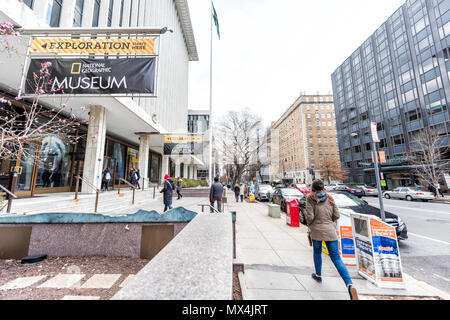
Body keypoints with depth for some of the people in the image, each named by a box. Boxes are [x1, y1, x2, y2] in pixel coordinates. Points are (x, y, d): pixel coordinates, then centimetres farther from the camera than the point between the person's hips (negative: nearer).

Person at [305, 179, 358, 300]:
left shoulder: (310, 199, -10)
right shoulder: (329, 198, 2)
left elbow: (310, 217, -15)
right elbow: (337, 216, 6)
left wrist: (310, 226, 3)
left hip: (316, 231, -2)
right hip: (330, 231, 3)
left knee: (317, 252, 21)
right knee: (336, 258, 7)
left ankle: (318, 275, 38)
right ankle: (350, 285, -7)